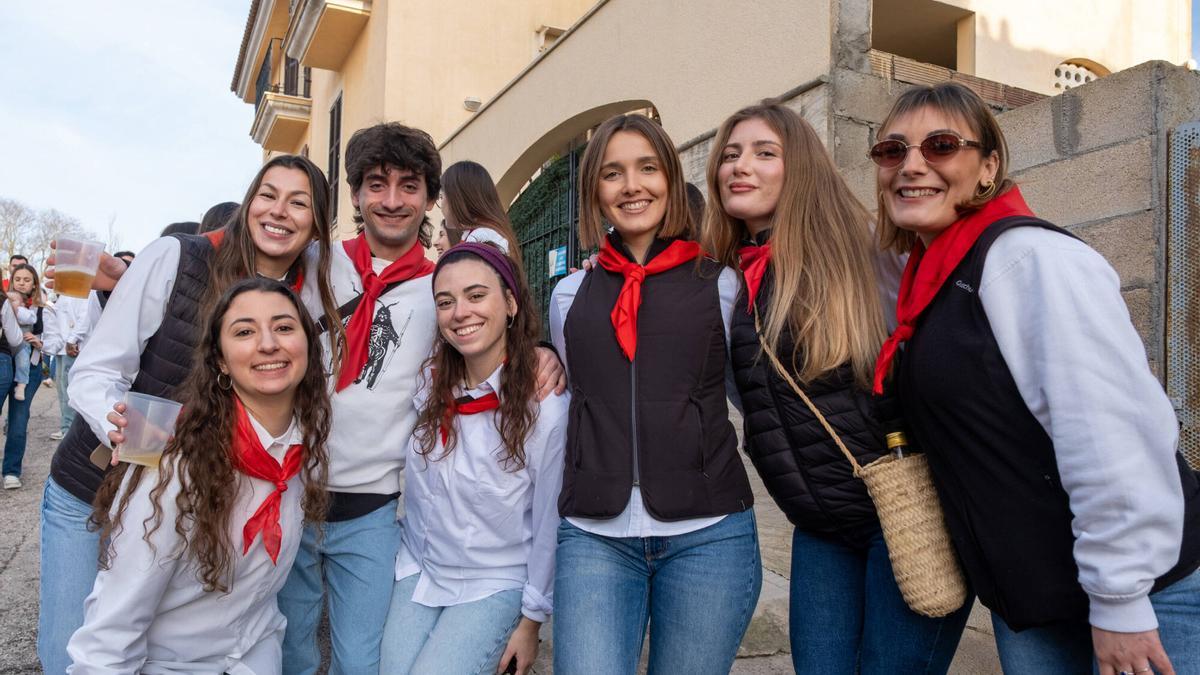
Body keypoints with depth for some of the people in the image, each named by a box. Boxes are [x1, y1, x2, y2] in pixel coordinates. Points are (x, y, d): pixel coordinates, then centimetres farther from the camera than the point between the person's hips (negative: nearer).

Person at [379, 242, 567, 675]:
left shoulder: (546, 406, -18)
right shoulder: (427, 384, -5)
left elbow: (549, 524, -9)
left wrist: (532, 621, -3)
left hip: (494, 586, -4)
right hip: (418, 570, 4)